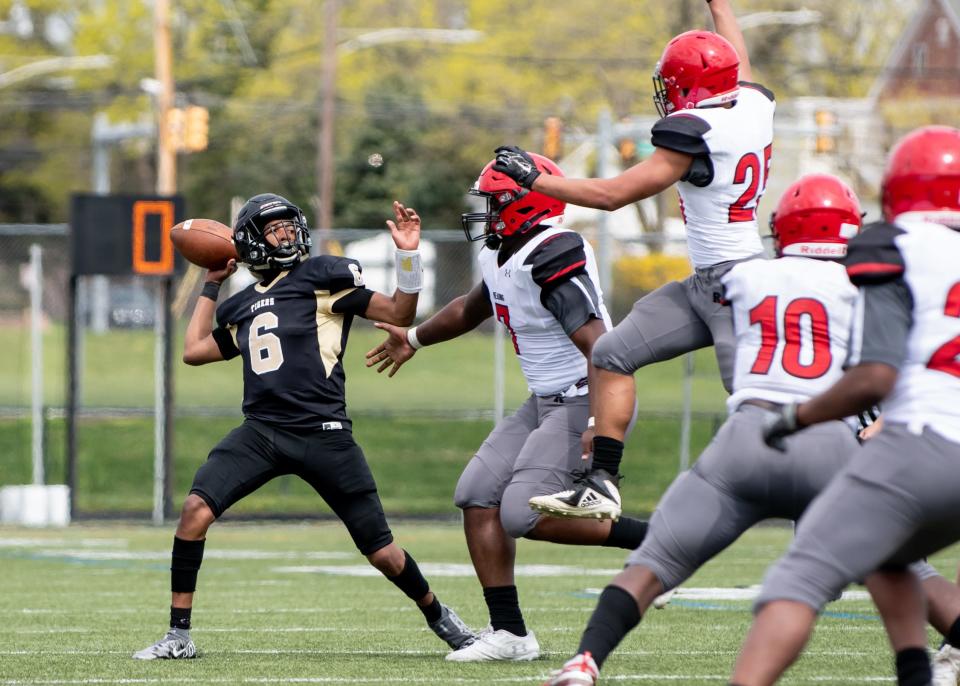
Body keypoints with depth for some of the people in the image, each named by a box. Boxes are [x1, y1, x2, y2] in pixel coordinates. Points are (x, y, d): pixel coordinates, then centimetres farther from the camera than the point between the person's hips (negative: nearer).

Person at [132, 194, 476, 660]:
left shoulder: (323, 278, 2)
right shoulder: (242, 307, 18)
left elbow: (399, 314, 0)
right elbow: (193, 351, 28)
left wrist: (408, 256, -13)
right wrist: (211, 287, 29)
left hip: (322, 434, -4)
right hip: (261, 432, 4)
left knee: (381, 551, 0)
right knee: (196, 508, -17)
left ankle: (438, 616, 28)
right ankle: (179, 635, -9)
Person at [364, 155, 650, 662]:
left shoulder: (552, 260, -22)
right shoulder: (502, 259, 8)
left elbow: (599, 346, -29)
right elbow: (471, 309, 31)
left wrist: (599, 425, -38)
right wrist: (415, 338, 46)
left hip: (585, 400, -10)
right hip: (547, 402, 10)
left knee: (524, 514, -18)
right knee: (478, 495, 5)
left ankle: (646, 540, -6)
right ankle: (509, 633, 7)